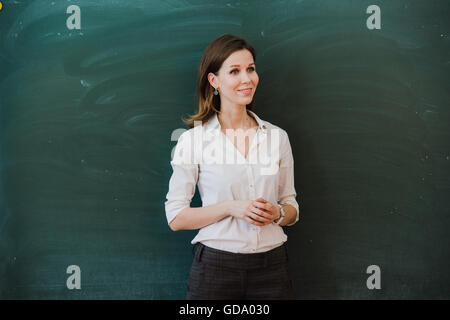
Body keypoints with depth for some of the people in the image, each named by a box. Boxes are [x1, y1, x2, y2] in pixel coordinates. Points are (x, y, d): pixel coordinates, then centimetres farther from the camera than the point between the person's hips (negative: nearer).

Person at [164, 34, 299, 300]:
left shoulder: (277, 137, 5)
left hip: (271, 266, 3)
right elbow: (176, 218, -5)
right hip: (215, 266, -2)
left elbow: (292, 209, 12)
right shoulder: (193, 140, -4)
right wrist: (230, 208, -17)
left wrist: (277, 213, -10)